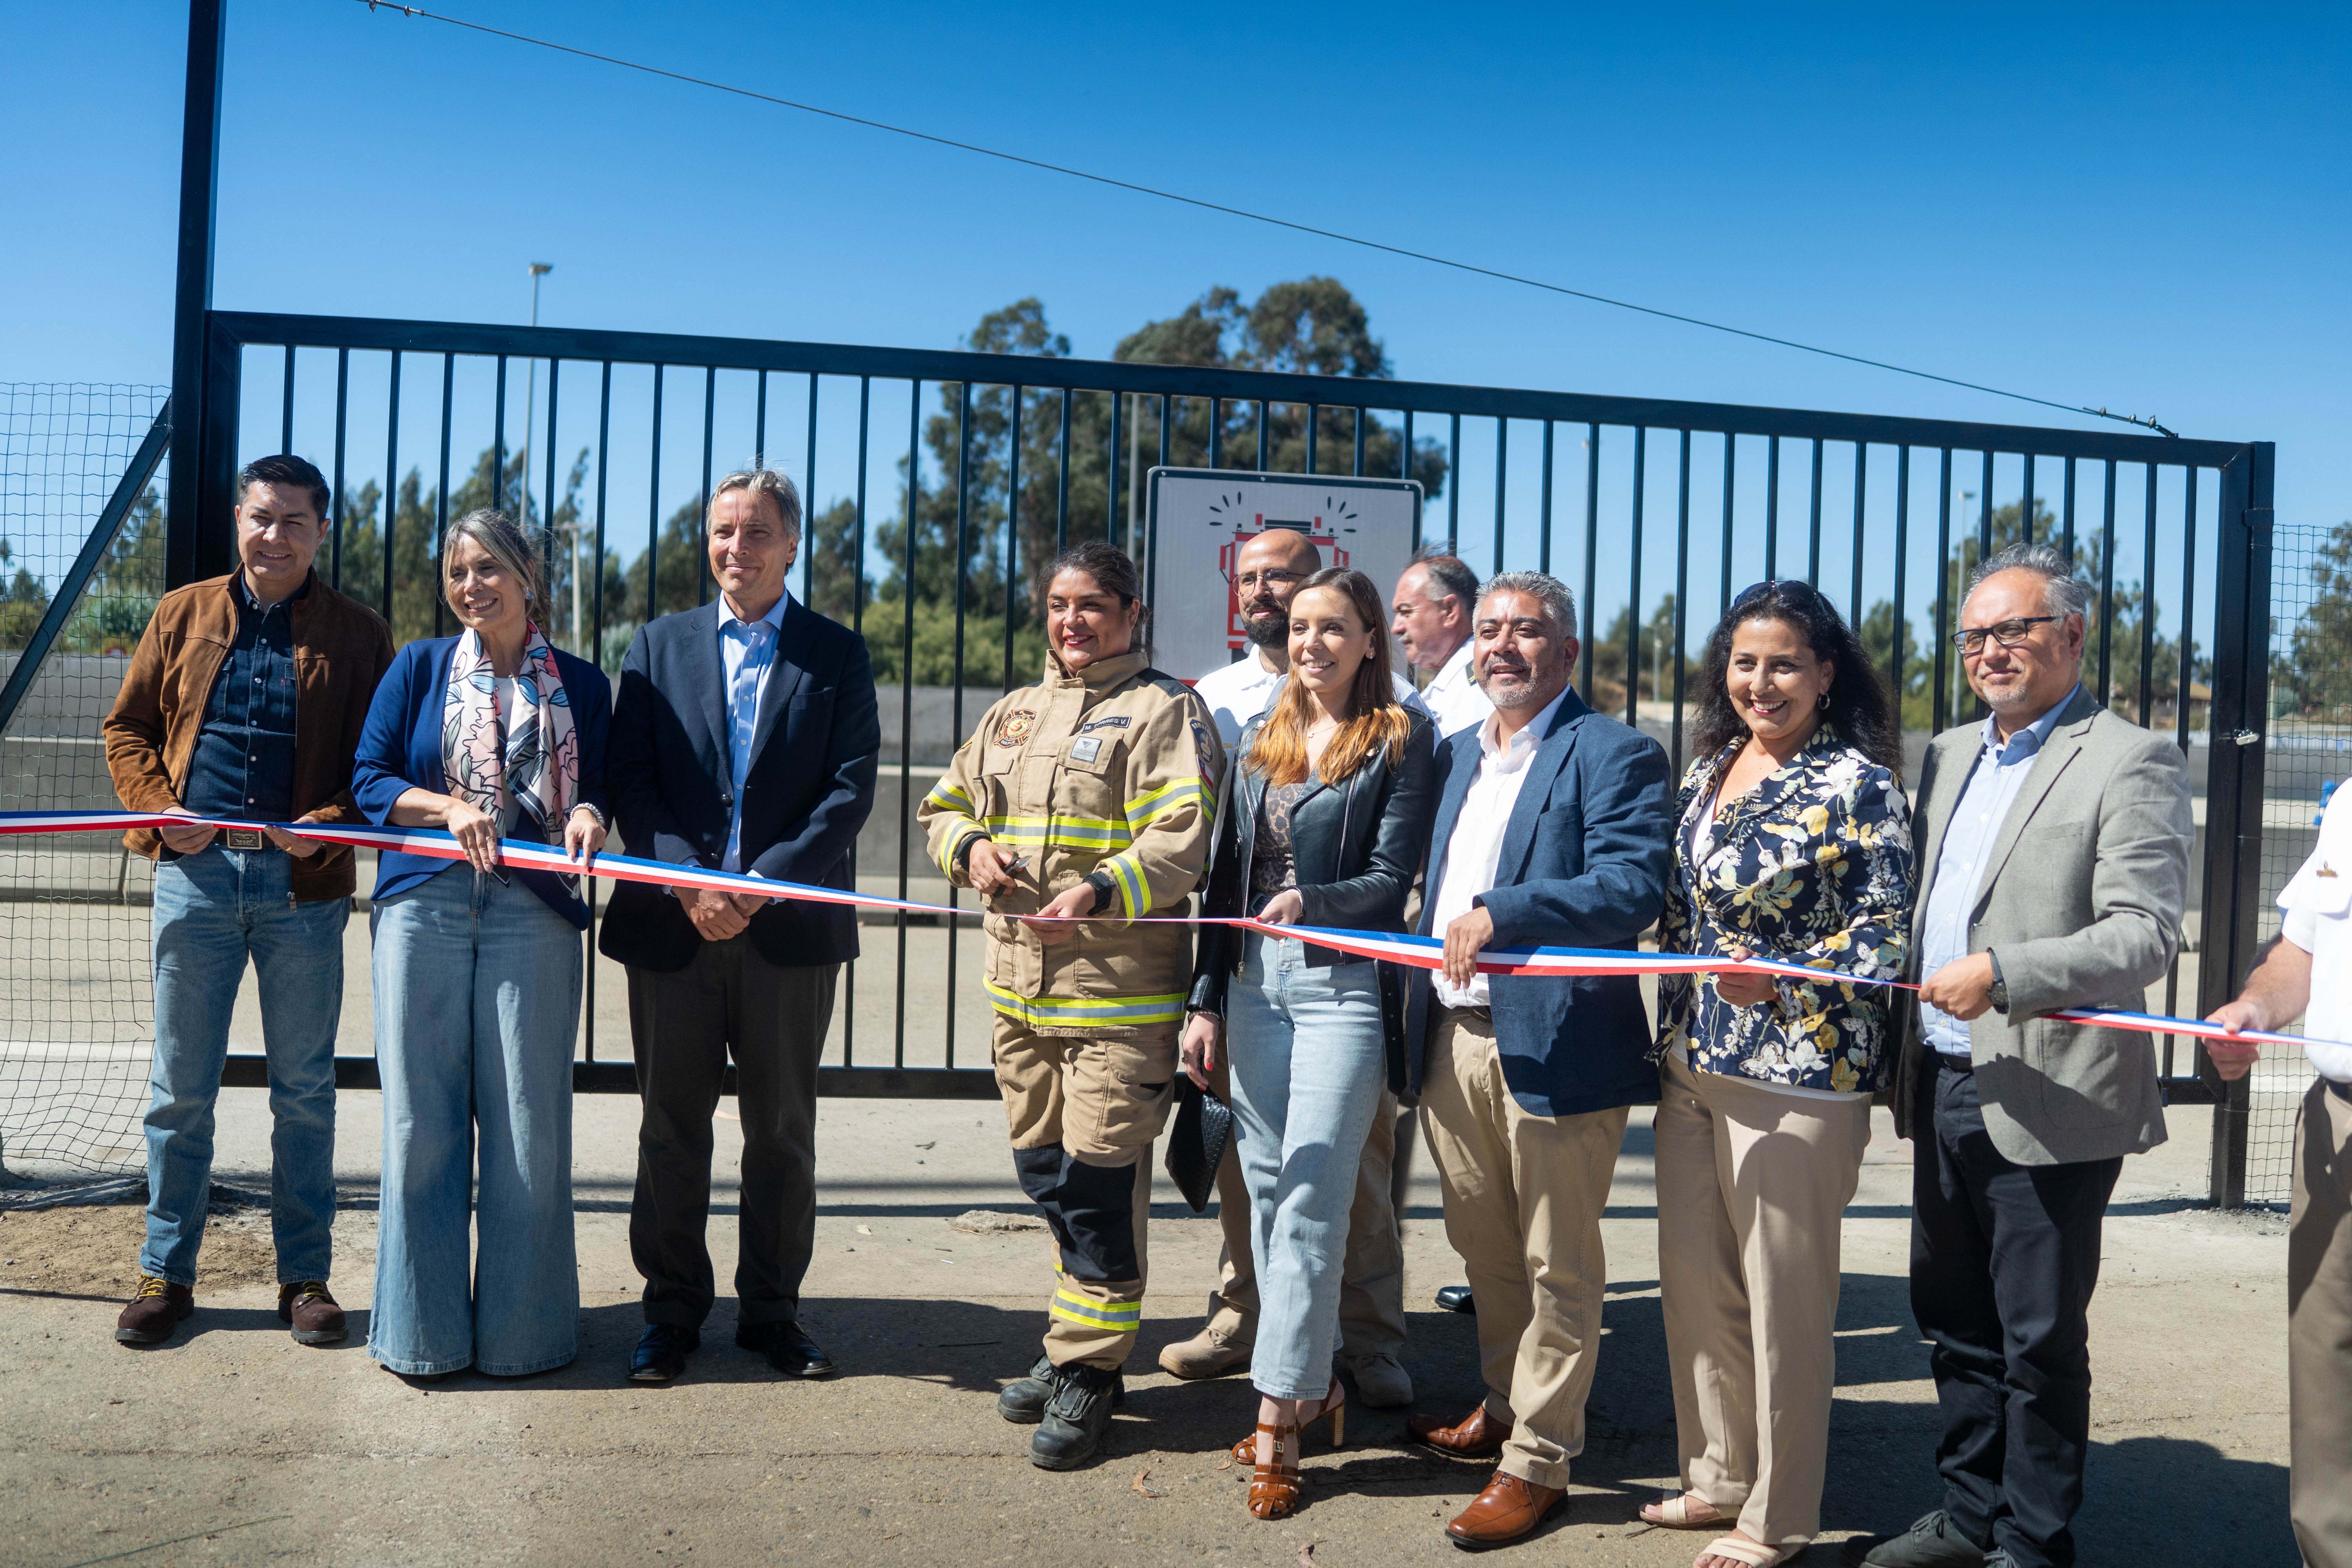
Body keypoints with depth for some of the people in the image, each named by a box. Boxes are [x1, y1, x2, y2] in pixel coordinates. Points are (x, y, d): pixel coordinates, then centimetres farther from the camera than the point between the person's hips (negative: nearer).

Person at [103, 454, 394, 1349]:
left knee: (304, 1090, 7)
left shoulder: (357, 635, 5)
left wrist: (329, 821, -12)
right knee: (180, 1088, 8)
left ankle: (305, 1275, 18)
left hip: (304, 881, -1)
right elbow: (127, 728, 12)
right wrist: (157, 806, -5)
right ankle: (166, 1274, 21)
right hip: (195, 873, 2)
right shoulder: (184, 615, 11)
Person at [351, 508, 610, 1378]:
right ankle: (422, 1329, 15)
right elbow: (369, 780, 7)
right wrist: (449, 807, -11)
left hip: (533, 914, 0)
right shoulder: (419, 667, 10)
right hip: (423, 906, 0)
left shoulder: (581, 684, 11)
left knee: (528, 1124, -1)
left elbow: (597, 787, 13)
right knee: (422, 1119, 2)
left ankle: (521, 1329, 13)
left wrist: (587, 814, -10)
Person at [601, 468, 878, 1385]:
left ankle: (771, 1311, 21)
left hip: (790, 927, -1)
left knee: (782, 1131, 8)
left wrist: (766, 884, -14)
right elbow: (631, 779, 3)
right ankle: (672, 1312, 20)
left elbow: (852, 788, -3)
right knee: (672, 1129, 7)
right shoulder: (660, 646, 10)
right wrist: (690, 885, -12)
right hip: (672, 923, 1)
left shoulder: (838, 655, 5)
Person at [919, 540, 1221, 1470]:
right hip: (1021, 984, 7)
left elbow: (1185, 839, -14)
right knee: (1045, 1173, 15)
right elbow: (945, 803, 24)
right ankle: (1074, 1347, 30)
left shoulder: (1163, 711, -3)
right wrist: (971, 845, 1)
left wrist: (1101, 890, -28)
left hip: (1120, 991, -7)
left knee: (1098, 1179, -5)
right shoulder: (1013, 714, 18)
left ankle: (1087, 1369, 8)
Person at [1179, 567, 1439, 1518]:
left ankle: (1280, 1422, 0)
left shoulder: (1400, 740, -2)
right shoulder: (1260, 742, 14)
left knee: (1310, 1201, -6)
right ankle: (1311, 1383, 23)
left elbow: (1392, 877, -7)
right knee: (1266, 1196, 10)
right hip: (1255, 983, 6)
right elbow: (1226, 880, 14)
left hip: (1343, 985, -6)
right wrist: (1206, 1001, 11)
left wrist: (1313, 900, -25)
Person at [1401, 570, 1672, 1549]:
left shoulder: (1614, 756, -8)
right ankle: (1504, 1407, 38)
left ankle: (1539, 1461, 16)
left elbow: (1634, 890, -20)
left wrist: (1501, 913, -26)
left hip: (1555, 1045, -7)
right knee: (1484, 1249, 20)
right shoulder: (1457, 756, 17)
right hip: (1452, 1040, 7)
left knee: (1556, 1266, 5)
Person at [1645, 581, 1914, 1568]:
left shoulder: (1859, 786, -9)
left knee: (1784, 1300, 3)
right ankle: (1718, 1478, 31)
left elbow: (1886, 937, -12)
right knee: (1694, 1285, 14)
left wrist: (1779, 979, -25)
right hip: (1692, 1067, 7)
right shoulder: (1708, 769, 11)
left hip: (1796, 1074, -7)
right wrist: (1672, 1035, 14)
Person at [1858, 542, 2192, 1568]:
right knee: (1955, 1325, 17)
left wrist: (2002, 973, -25)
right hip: (1943, 1091, 7)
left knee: (2040, 1341, 4)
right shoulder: (1949, 757, 15)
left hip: (2049, 1106, -7)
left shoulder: (2128, 763, -8)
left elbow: (2146, 936, -17)